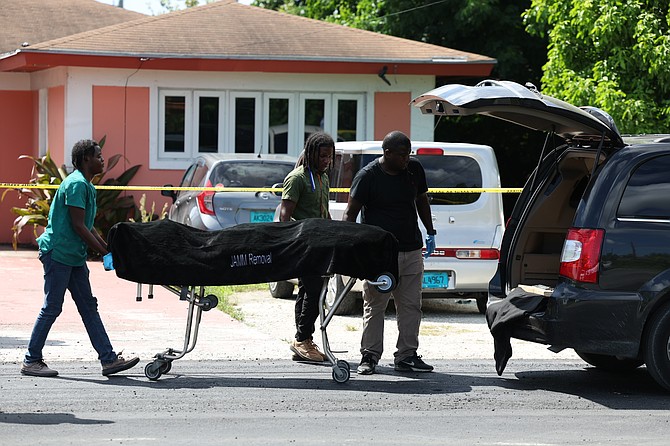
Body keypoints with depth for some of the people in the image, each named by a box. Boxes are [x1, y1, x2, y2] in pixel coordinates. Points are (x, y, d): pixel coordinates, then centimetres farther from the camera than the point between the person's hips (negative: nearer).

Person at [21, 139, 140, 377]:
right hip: (58, 253, -10)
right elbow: (78, 226, -19)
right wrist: (104, 252, -14)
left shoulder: (86, 186, 16)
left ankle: (109, 359, 8)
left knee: (88, 308, 8)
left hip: (74, 257, 10)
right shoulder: (76, 184, -16)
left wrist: (107, 248, 11)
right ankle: (31, 361, 4)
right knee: (52, 308, -4)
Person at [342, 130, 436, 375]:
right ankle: (369, 356, 5)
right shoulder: (367, 176, -9)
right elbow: (350, 213, -9)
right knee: (374, 306, -2)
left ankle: (406, 356, 13)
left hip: (411, 251, 5)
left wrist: (430, 232, 20)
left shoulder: (414, 169, 6)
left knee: (411, 306, 6)